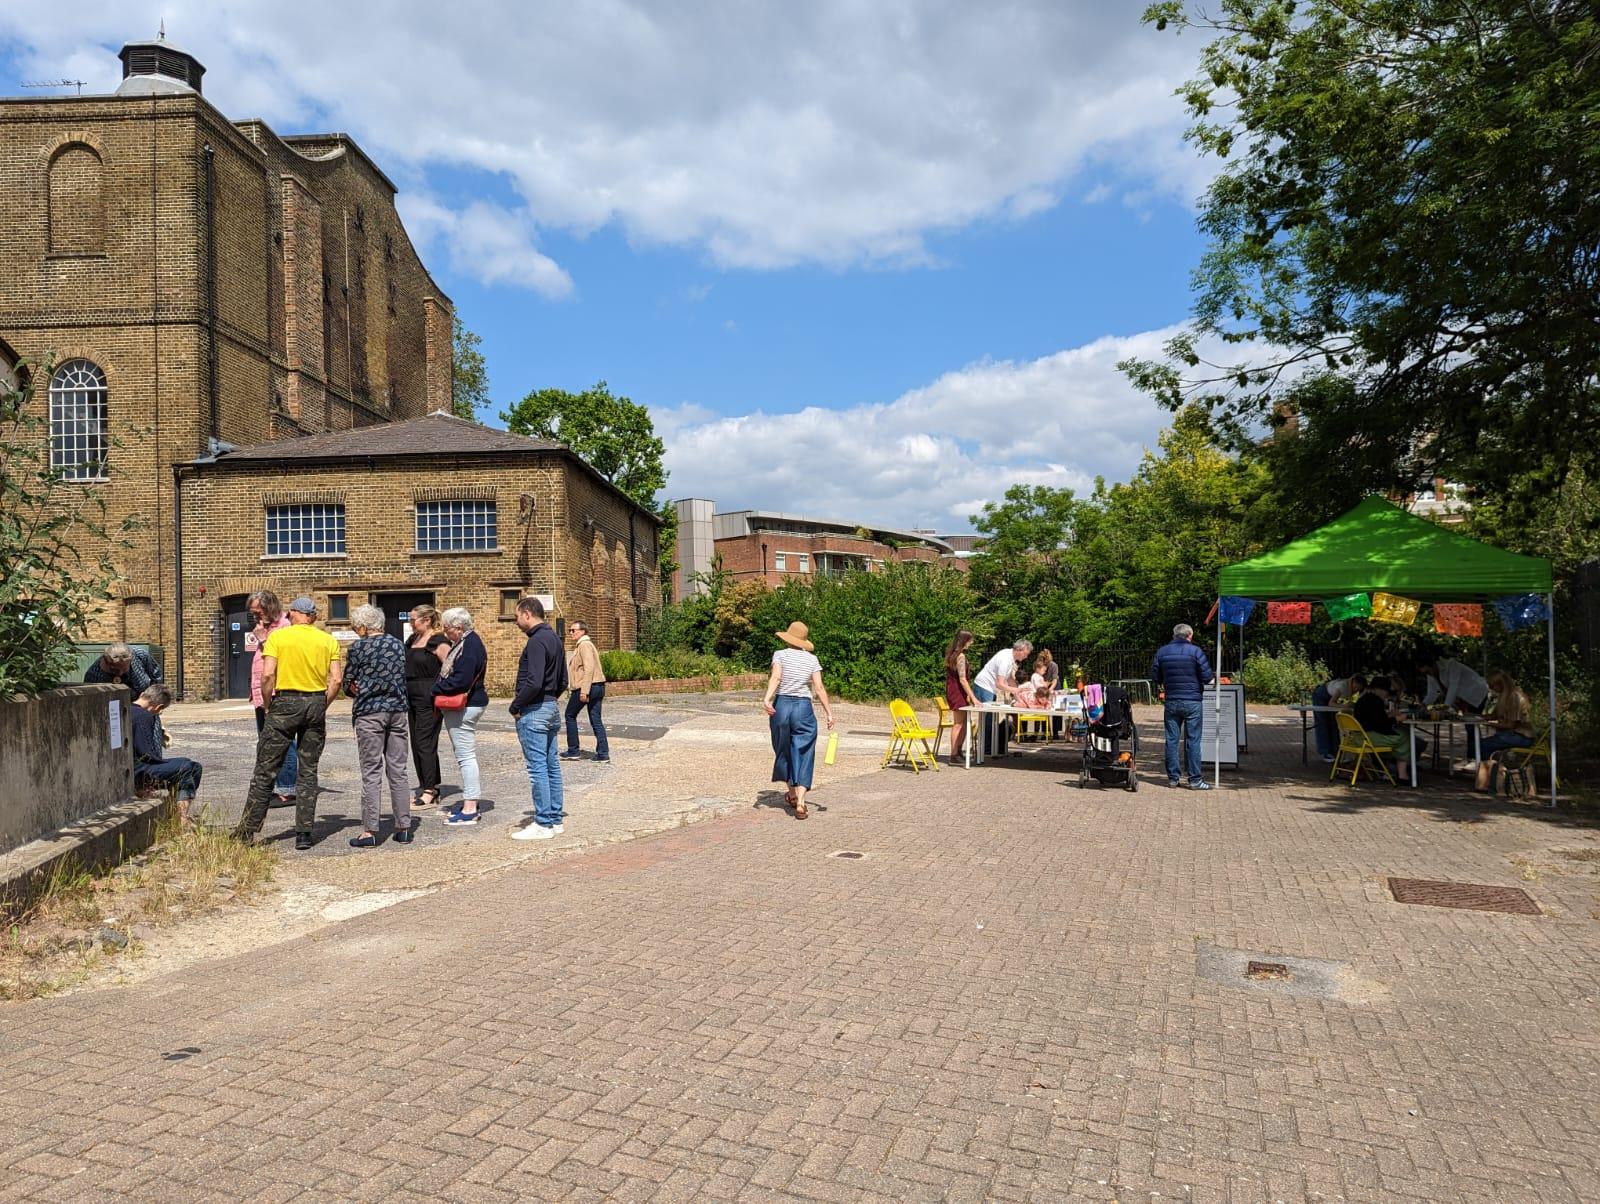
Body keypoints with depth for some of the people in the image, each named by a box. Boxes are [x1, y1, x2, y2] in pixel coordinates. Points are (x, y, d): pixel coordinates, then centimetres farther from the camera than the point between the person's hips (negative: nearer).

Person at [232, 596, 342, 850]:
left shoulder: (277, 636, 0)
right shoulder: (329, 641, 6)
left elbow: (268, 674, -10)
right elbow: (336, 679, -2)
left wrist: (268, 705, 2)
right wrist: (322, 706, 9)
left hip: (286, 701, -2)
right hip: (316, 703, 2)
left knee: (266, 769, 6)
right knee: (308, 771, 8)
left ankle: (248, 830, 9)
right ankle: (304, 834, 7)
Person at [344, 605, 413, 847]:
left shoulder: (359, 648, -6)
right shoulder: (398, 644, 8)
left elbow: (348, 685, 1)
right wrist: (387, 690, 8)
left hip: (369, 713, -4)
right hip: (398, 710, 5)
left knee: (371, 773, -1)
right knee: (398, 771, 8)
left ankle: (369, 831, 1)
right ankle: (403, 827, 11)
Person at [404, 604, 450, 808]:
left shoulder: (438, 642, -12)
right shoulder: (412, 640, 14)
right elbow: (407, 667, 22)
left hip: (429, 699, -9)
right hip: (413, 698, 9)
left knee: (425, 744, -8)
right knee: (417, 744, 11)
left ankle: (430, 792, -3)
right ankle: (427, 787, 20)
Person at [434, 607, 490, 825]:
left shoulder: (470, 646, -19)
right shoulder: (463, 643, 14)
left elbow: (461, 680, -26)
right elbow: (451, 673, 18)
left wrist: (437, 688, -12)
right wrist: (440, 688, 2)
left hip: (465, 708, -11)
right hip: (459, 707, 11)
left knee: (466, 755, -7)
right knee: (465, 754, 16)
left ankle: (470, 809, -3)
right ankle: (469, 800, 26)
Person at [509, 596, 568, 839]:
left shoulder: (536, 641, -17)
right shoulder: (554, 639, 14)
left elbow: (533, 682, -25)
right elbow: (563, 681, 19)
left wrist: (515, 706, -13)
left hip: (533, 711, -10)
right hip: (552, 707, 10)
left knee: (537, 767, -5)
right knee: (551, 765, 12)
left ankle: (543, 824, -1)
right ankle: (555, 819, 19)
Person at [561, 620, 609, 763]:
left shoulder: (584, 644, -11)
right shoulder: (580, 645, 21)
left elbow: (589, 668, -21)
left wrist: (584, 691, -25)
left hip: (586, 687, -9)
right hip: (598, 686, 9)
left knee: (570, 715, 6)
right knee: (596, 720, 7)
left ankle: (573, 750, 11)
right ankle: (603, 753, 3)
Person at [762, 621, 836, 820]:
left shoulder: (780, 654, 1)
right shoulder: (812, 659, 5)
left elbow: (776, 677, -17)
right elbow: (819, 688, -3)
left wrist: (767, 698, -28)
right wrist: (829, 713, -2)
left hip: (781, 706, 0)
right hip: (804, 708, 0)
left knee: (784, 751, 18)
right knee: (803, 755, 2)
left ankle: (792, 793, 34)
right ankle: (800, 802, -10)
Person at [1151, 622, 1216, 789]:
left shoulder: (1162, 651, 5)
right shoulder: (1195, 651, -6)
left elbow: (1155, 678, 9)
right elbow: (1207, 677, -8)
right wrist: (1214, 678, 13)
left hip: (1171, 702, 3)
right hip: (1192, 701, -3)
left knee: (1171, 740, 7)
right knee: (1193, 740, 0)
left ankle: (1173, 777, 10)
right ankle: (1195, 779, 1)